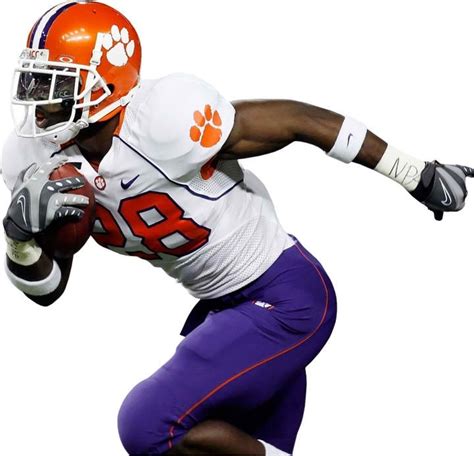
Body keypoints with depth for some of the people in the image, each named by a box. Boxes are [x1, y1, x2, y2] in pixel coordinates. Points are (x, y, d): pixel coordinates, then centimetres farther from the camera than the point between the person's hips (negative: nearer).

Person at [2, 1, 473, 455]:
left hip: (285, 301, -8)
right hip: (227, 303, 8)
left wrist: (418, 175, -11)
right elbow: (47, 288, 3)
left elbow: (300, 120, -18)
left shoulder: (162, 121, -28)